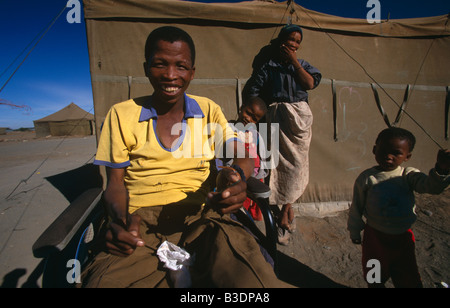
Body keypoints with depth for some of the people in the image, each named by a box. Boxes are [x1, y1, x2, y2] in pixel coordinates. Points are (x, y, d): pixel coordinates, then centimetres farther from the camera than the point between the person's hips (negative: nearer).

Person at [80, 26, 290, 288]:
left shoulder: (209, 110, 11)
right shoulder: (121, 114, 9)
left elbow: (243, 155, 3)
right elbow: (116, 182, 8)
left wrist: (238, 176, -22)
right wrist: (120, 219, -14)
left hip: (200, 216, 1)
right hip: (139, 220, 1)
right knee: (105, 280, -29)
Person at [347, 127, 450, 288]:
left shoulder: (408, 175, -8)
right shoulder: (366, 178, -13)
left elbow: (432, 186, -26)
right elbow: (357, 207, -5)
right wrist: (355, 231, 2)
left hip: (403, 237, 2)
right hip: (375, 236, -1)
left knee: (409, 280, 19)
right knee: (374, 278, 18)